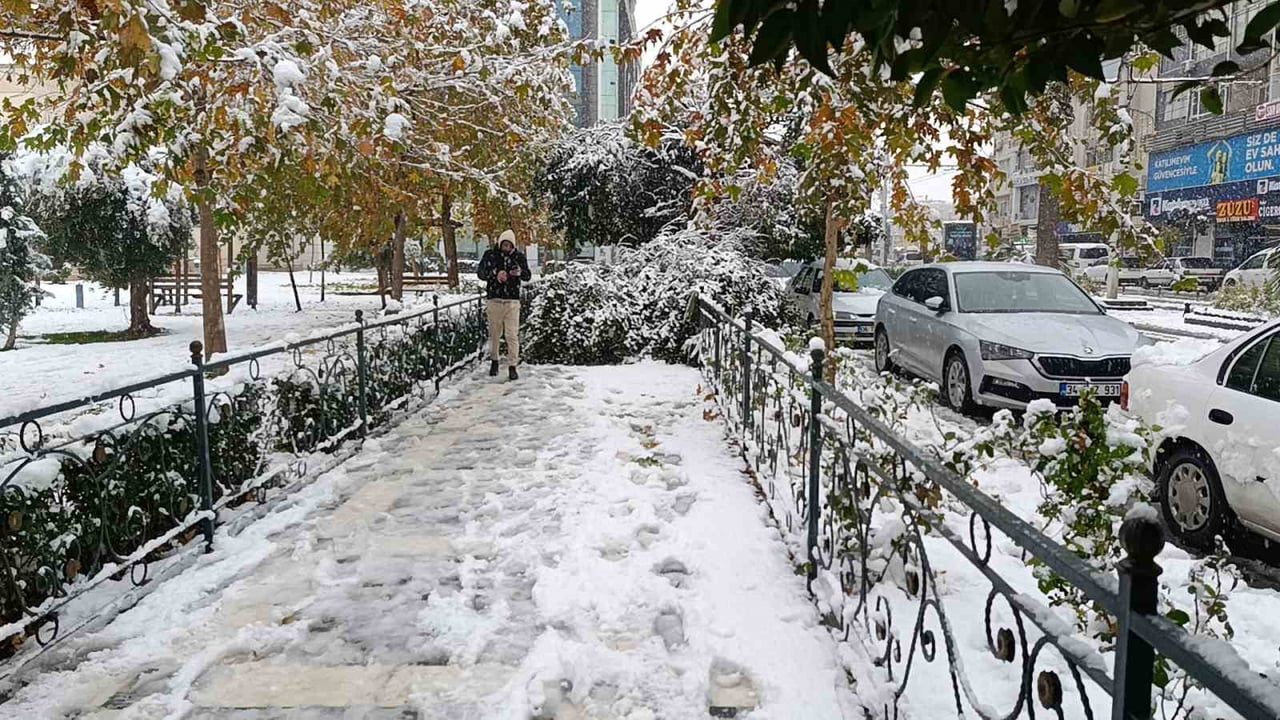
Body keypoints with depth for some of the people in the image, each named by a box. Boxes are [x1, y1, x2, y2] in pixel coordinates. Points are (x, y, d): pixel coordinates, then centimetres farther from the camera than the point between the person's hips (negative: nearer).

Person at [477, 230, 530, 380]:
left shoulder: (519, 256, 4)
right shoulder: (490, 254, 1)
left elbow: (528, 275, 2)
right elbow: (480, 272, -4)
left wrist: (520, 272, -21)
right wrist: (495, 273, -20)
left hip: (512, 301, 0)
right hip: (494, 300, 0)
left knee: (512, 335, -4)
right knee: (494, 334, 11)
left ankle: (512, 366, 3)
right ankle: (494, 361, 30)